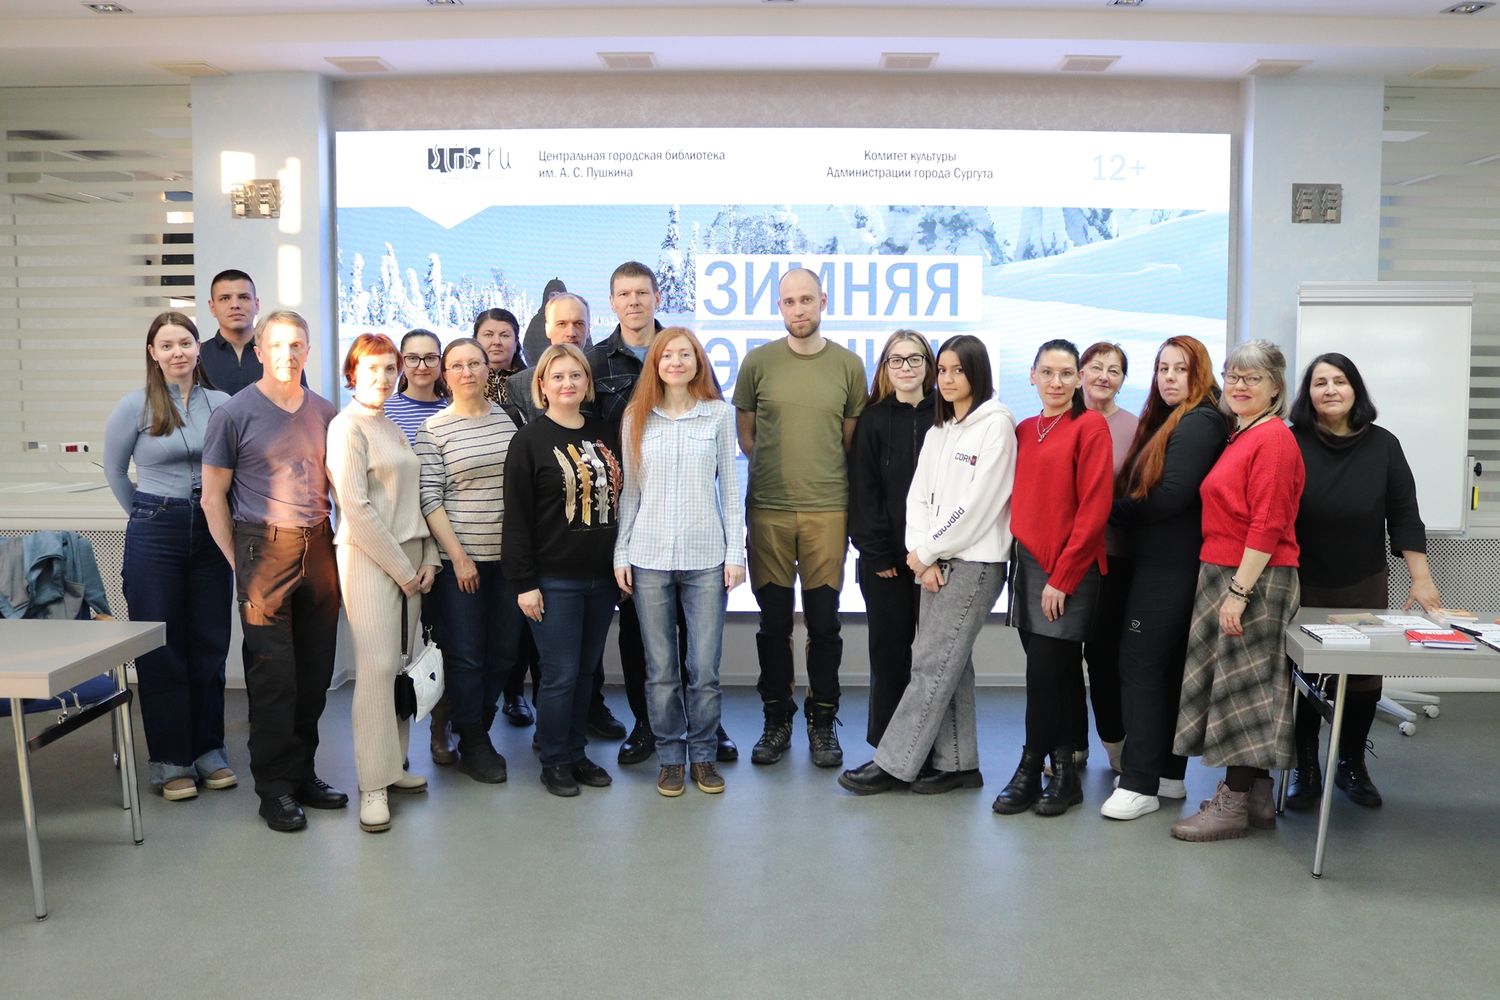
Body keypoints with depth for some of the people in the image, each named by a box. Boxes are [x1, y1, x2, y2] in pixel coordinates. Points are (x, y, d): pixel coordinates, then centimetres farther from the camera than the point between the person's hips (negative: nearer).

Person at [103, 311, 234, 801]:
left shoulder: (221, 404, 2)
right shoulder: (136, 406, -3)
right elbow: (114, 470, 8)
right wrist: (150, 517, 10)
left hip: (211, 532, 2)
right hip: (154, 536, -2)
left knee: (211, 645, 8)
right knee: (161, 649, 2)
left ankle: (209, 751, 20)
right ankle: (170, 761, 12)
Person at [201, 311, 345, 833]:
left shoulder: (325, 413, 10)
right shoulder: (234, 414, -2)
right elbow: (213, 497, -1)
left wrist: (338, 548, 8)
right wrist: (238, 564, -6)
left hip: (319, 549, 4)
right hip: (265, 548, -4)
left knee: (315, 671, 9)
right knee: (272, 673, -2)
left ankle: (303, 773, 22)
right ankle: (275, 788, 8)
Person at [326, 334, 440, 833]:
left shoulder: (395, 429, 18)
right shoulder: (348, 427, -5)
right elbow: (356, 507, -13)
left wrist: (427, 558, 5)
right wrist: (402, 568, -11)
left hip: (410, 560, 7)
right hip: (368, 557, -7)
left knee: (403, 665, 6)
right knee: (376, 666, -10)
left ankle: (394, 763, 17)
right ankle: (373, 786, -5)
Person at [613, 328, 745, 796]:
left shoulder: (719, 413, 4)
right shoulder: (636, 417, 6)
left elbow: (730, 488, 5)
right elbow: (629, 491, 8)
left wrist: (735, 552, 0)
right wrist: (621, 553, 3)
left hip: (706, 557, -1)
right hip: (649, 557, 1)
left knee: (704, 667, 2)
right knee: (660, 669, 6)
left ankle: (703, 754, 19)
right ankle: (670, 756, 20)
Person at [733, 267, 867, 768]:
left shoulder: (848, 365, 4)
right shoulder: (758, 362, 3)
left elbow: (851, 441, 11)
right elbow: (745, 438, 10)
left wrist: (824, 476, 3)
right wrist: (782, 465, 2)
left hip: (827, 508, 0)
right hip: (768, 508, 0)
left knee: (823, 621, 6)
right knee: (774, 622, 8)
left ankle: (822, 721, 19)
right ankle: (777, 719, 21)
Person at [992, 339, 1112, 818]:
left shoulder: (1090, 426, -7)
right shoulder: (1023, 431, 12)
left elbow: (1094, 508, -13)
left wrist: (1061, 577, -15)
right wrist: (1021, 559, 7)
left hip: (1069, 572, -6)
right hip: (1027, 564, 6)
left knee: (1045, 675, -4)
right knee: (1055, 676, 11)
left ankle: (1030, 772, 11)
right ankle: (1063, 773, 20)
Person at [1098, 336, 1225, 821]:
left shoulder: (1199, 423, -11)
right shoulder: (1168, 421, 17)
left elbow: (1170, 496, -20)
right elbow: (1139, 488, 13)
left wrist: (1114, 510, -8)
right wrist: (1124, 513, -5)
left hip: (1168, 567, -9)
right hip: (1160, 562, 9)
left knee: (1141, 667, -7)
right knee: (1166, 669, 13)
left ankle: (1139, 784, -2)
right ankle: (1168, 773, 22)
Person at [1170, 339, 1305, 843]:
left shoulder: (1273, 439, -13)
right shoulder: (1240, 437, 15)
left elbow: (1268, 526, -19)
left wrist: (1239, 591, -21)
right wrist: (1227, 587, 12)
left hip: (1253, 579, -9)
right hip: (1225, 575, 9)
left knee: (1242, 687, -2)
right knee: (1238, 688, 14)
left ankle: (1233, 806, 7)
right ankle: (1257, 796, 25)